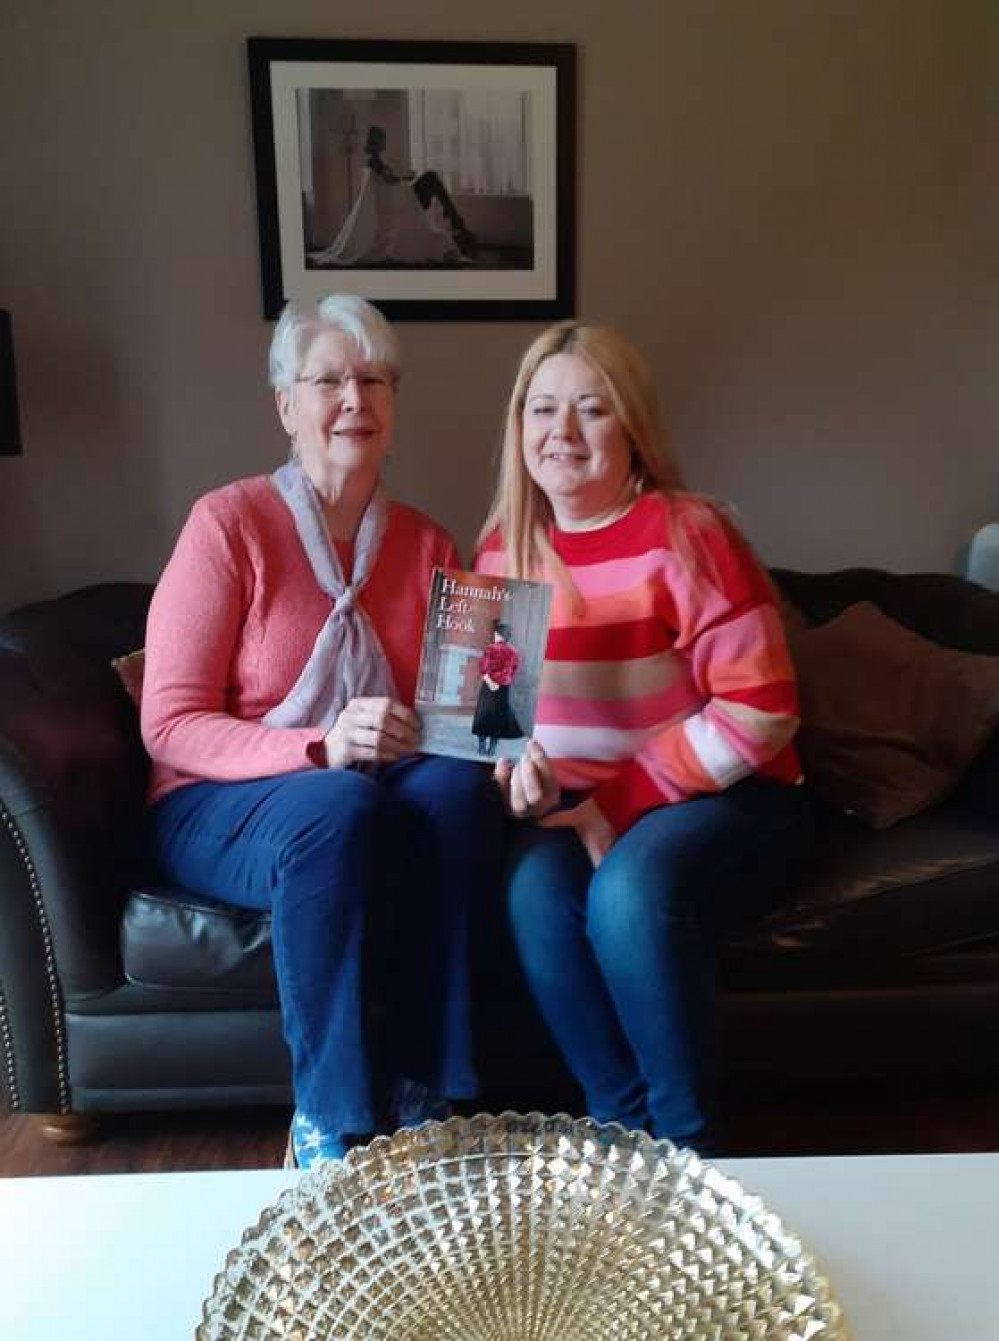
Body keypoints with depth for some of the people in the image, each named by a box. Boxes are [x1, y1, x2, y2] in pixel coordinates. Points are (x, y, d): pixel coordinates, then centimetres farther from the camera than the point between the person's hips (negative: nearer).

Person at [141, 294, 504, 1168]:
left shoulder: (425, 543, 3)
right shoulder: (228, 522, -10)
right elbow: (170, 724, -14)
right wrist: (319, 748, -29)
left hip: (377, 798, 4)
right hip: (221, 807, -3)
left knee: (456, 785, -29)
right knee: (341, 806, -35)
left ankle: (419, 1094, -19)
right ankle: (333, 1118, -19)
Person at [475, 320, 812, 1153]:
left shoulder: (685, 534, -14)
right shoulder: (504, 547, 3)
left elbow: (761, 711, -17)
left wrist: (620, 803, -19)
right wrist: (516, 765, -14)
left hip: (724, 798, -4)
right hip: (579, 805, 4)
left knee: (631, 892, -32)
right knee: (536, 890, -27)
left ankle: (687, 1141, -7)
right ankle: (621, 1122, -6)